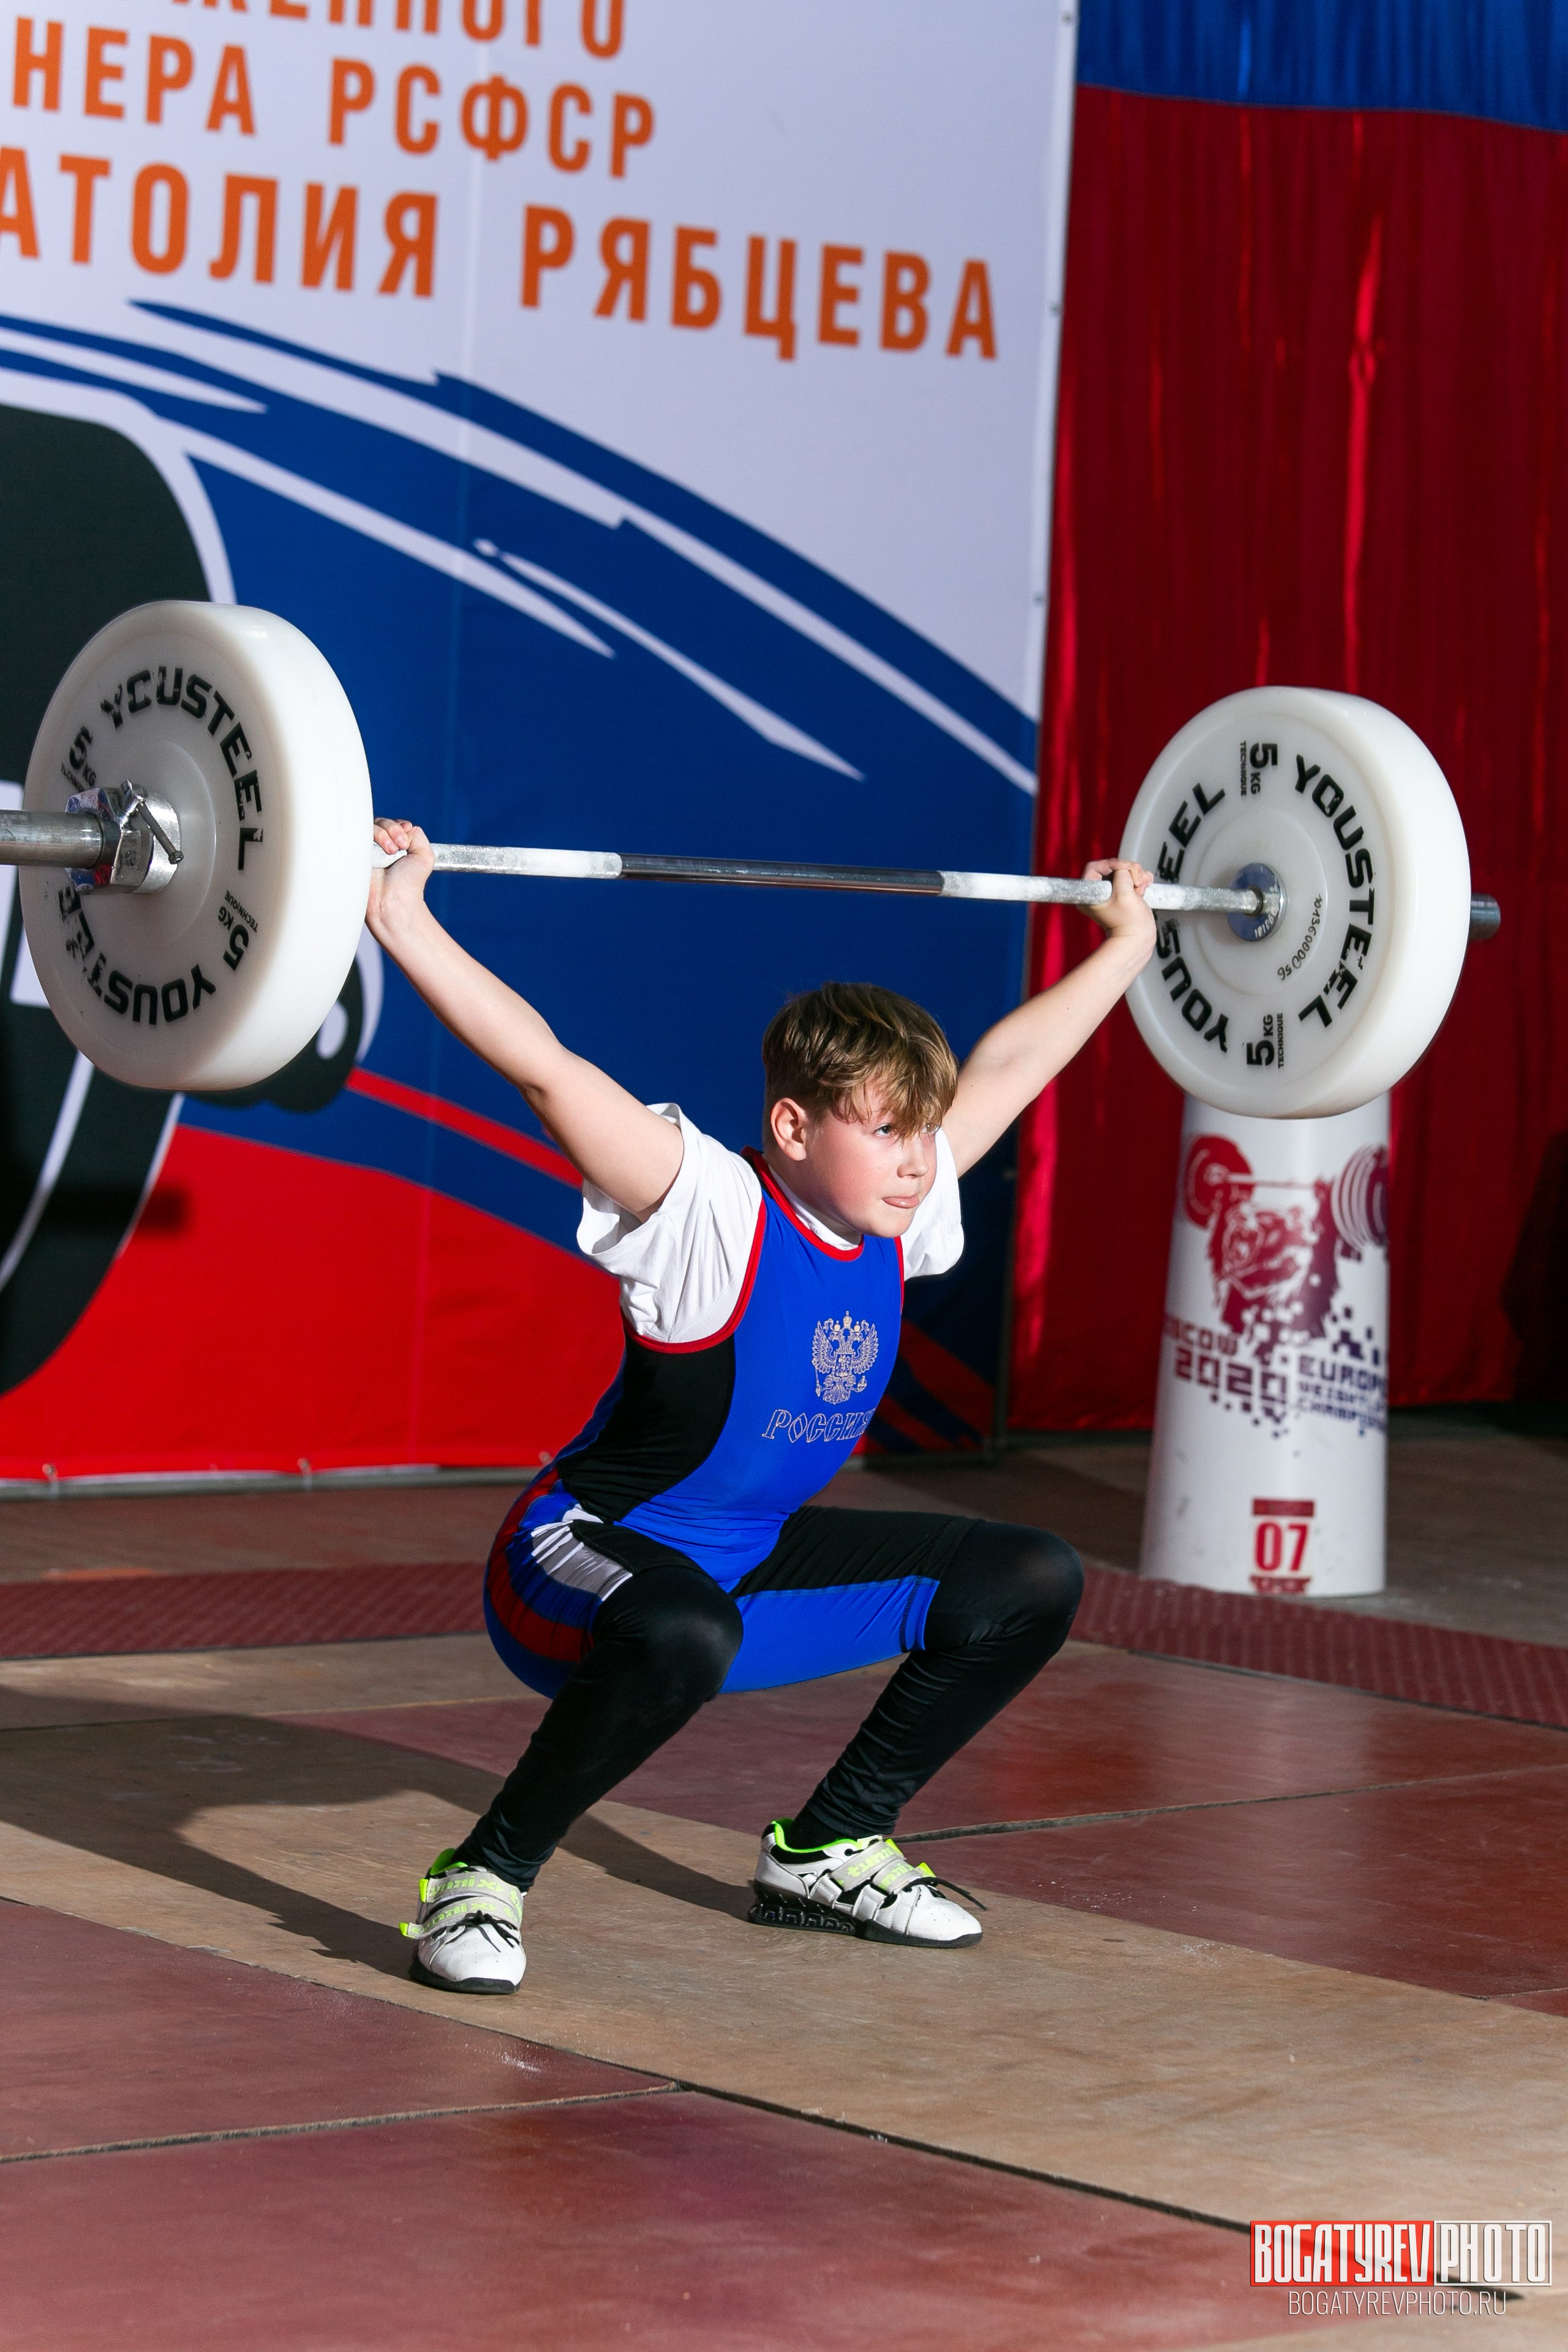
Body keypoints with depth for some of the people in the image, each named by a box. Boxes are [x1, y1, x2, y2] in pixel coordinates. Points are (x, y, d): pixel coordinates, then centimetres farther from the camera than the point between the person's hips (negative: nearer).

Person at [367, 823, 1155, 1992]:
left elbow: (1007, 1066, 11)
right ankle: (480, 1884, -23)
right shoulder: (712, 1215, -23)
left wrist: (1128, 941, 20)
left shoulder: (899, 1218, -3)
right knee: (681, 1637, -44)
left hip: (750, 1563, 8)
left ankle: (828, 1849, 17)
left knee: (1031, 1584, 6)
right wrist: (406, 924, -39)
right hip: (587, 1560, -8)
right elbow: (547, 1068, -33)